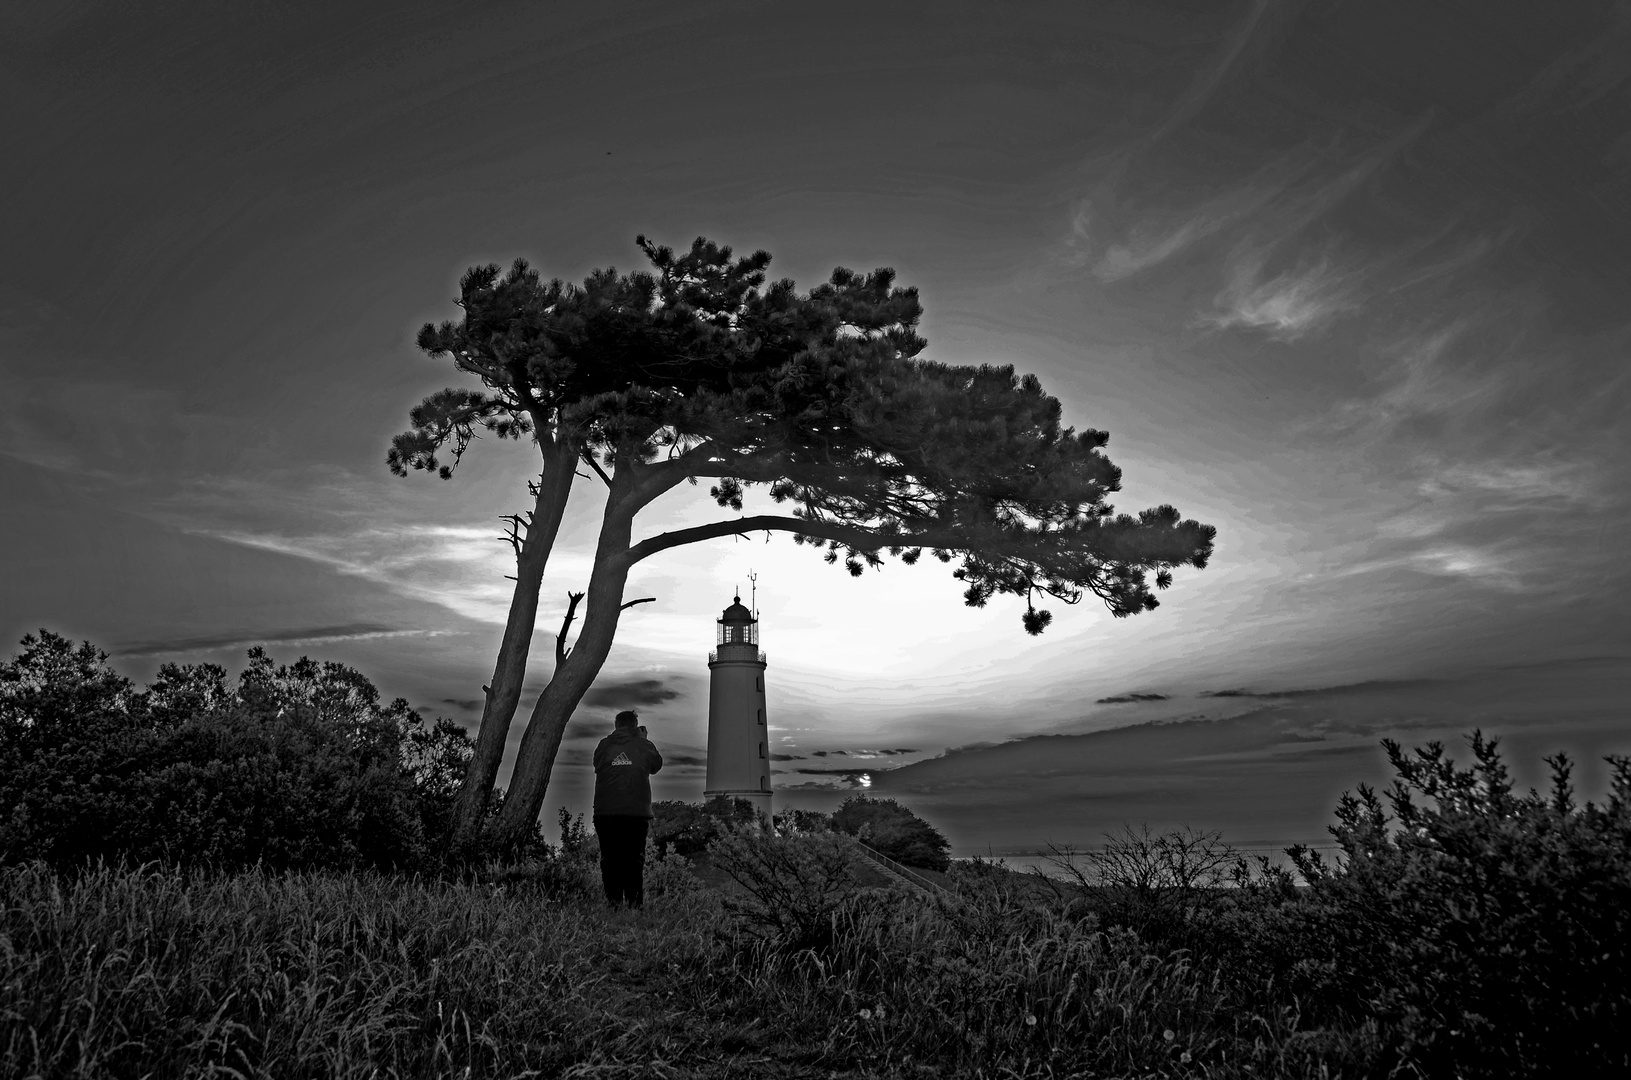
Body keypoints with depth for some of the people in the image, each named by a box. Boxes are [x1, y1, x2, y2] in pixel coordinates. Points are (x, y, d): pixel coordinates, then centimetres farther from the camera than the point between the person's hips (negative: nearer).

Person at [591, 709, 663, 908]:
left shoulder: (604, 745, 5)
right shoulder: (643, 745, 3)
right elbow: (657, 764, 19)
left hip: (605, 813, 1)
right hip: (637, 813, -1)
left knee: (610, 860, 6)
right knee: (635, 860, 4)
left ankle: (613, 904, 3)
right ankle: (635, 905, 0)